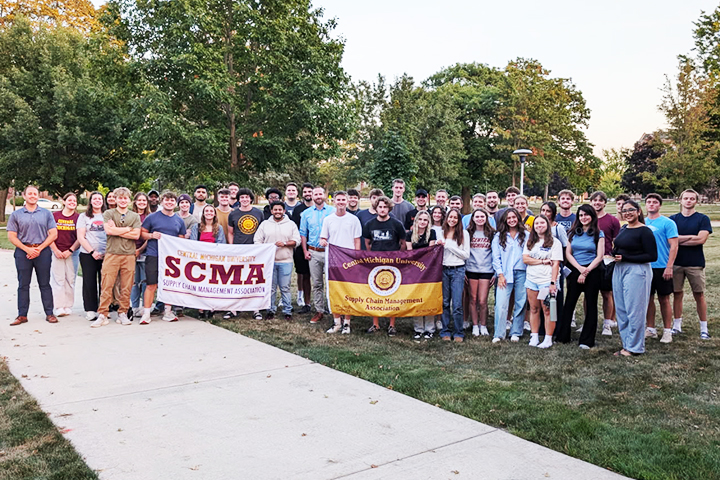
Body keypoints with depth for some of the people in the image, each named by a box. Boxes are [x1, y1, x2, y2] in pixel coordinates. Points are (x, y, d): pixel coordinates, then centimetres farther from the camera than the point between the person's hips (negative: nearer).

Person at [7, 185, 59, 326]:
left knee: (45, 284, 3)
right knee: (23, 285, 4)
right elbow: (11, 236, 3)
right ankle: (22, 315, 10)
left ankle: (49, 313, 7)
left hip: (43, 251, 0)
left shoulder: (46, 214, 8)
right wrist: (27, 249, -10)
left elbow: (53, 234, 3)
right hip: (23, 252, 0)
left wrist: (39, 248, -8)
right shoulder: (16, 215, 8)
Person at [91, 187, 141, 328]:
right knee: (107, 286, -5)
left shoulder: (135, 216, 13)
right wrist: (128, 229, -2)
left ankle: (123, 313, 14)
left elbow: (136, 235, 0)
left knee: (126, 287, 3)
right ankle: (103, 315, 1)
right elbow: (109, 230, -8)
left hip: (129, 255, 2)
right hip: (112, 254, -2)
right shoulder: (108, 213, 8)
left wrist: (117, 231, -6)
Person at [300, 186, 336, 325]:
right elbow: (303, 233, 13)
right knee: (317, 283, 6)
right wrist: (305, 251, 4)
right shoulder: (306, 213, 11)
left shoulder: (333, 211, 3)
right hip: (313, 252, 2)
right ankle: (319, 310, 14)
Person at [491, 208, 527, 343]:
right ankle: (498, 334, -4)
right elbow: (496, 257, 6)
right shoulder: (498, 237, 9)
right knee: (501, 304, -9)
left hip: (522, 273, 1)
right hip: (505, 274, -1)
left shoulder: (526, 235, 9)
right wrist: (500, 275, -3)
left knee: (520, 304, 2)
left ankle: (516, 333, 14)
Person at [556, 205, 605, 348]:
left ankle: (587, 340, 10)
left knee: (591, 305, 4)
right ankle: (562, 336, 14)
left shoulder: (598, 234, 0)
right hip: (575, 270, 3)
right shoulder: (573, 232, 8)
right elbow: (568, 253, 3)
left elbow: (599, 256, -5)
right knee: (569, 303, 5)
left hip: (592, 271, -3)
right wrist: (580, 268, -10)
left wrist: (586, 271, -12)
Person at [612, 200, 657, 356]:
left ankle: (635, 347, 7)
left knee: (634, 310, -3)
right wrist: (613, 254, 1)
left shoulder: (644, 231, -11)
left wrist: (625, 258, -17)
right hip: (619, 270, 8)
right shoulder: (623, 229, 12)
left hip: (637, 271, -8)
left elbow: (652, 256, -15)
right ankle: (626, 344, 20)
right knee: (621, 310, 10)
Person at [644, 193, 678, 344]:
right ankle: (651, 329, 20)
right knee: (648, 298, 10)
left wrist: (669, 267, -16)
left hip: (662, 267, -4)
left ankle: (667, 331, 12)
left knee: (664, 299, 2)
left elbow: (674, 246, -10)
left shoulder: (668, 223, -6)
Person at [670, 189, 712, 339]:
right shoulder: (673, 219, 6)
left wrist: (679, 239, -9)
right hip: (676, 263, 2)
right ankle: (677, 324, 18)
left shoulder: (702, 219, 1)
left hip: (695, 263, -2)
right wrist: (690, 237, -12)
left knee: (699, 295, 2)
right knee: (677, 294, 7)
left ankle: (704, 328, 10)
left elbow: (701, 239, -12)